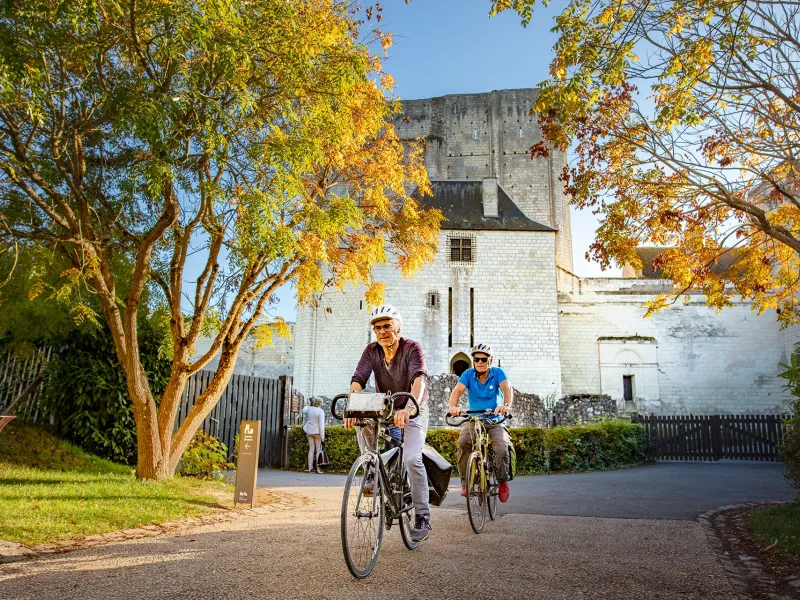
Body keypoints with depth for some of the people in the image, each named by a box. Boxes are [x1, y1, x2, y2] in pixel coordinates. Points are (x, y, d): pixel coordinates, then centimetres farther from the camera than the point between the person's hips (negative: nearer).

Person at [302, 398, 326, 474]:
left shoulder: (309, 409, 1)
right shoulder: (321, 411, -13)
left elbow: (303, 411, 26)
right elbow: (321, 424, -16)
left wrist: (305, 406, 47)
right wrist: (322, 436, -12)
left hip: (309, 432, 5)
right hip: (317, 432, -5)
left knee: (311, 450, 8)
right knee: (318, 450, 3)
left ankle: (310, 468, 5)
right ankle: (318, 468, 0)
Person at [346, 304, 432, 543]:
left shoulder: (412, 348, -21)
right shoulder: (372, 351, -10)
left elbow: (419, 378, -37)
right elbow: (358, 379, -22)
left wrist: (408, 408, -55)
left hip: (413, 409, -4)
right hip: (384, 408, 4)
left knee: (412, 458, -21)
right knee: (363, 424, -26)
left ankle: (423, 516, -9)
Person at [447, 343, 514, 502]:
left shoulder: (497, 373, -5)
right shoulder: (468, 374, -4)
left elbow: (507, 389, -22)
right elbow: (457, 390, -19)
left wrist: (506, 405, -45)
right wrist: (453, 406, -42)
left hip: (494, 421, 0)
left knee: (502, 448, -25)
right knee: (462, 443, -29)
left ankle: (503, 482, 1)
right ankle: (465, 482, -12)